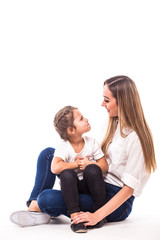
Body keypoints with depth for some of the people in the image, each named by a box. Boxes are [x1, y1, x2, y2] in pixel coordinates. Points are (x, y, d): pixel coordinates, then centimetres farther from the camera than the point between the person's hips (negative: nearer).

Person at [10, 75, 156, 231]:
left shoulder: (136, 138, -20)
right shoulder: (114, 124, 7)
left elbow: (129, 187, -21)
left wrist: (97, 216, -26)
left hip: (117, 204, -9)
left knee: (47, 199, -27)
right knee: (48, 154, 3)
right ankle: (34, 206, -2)